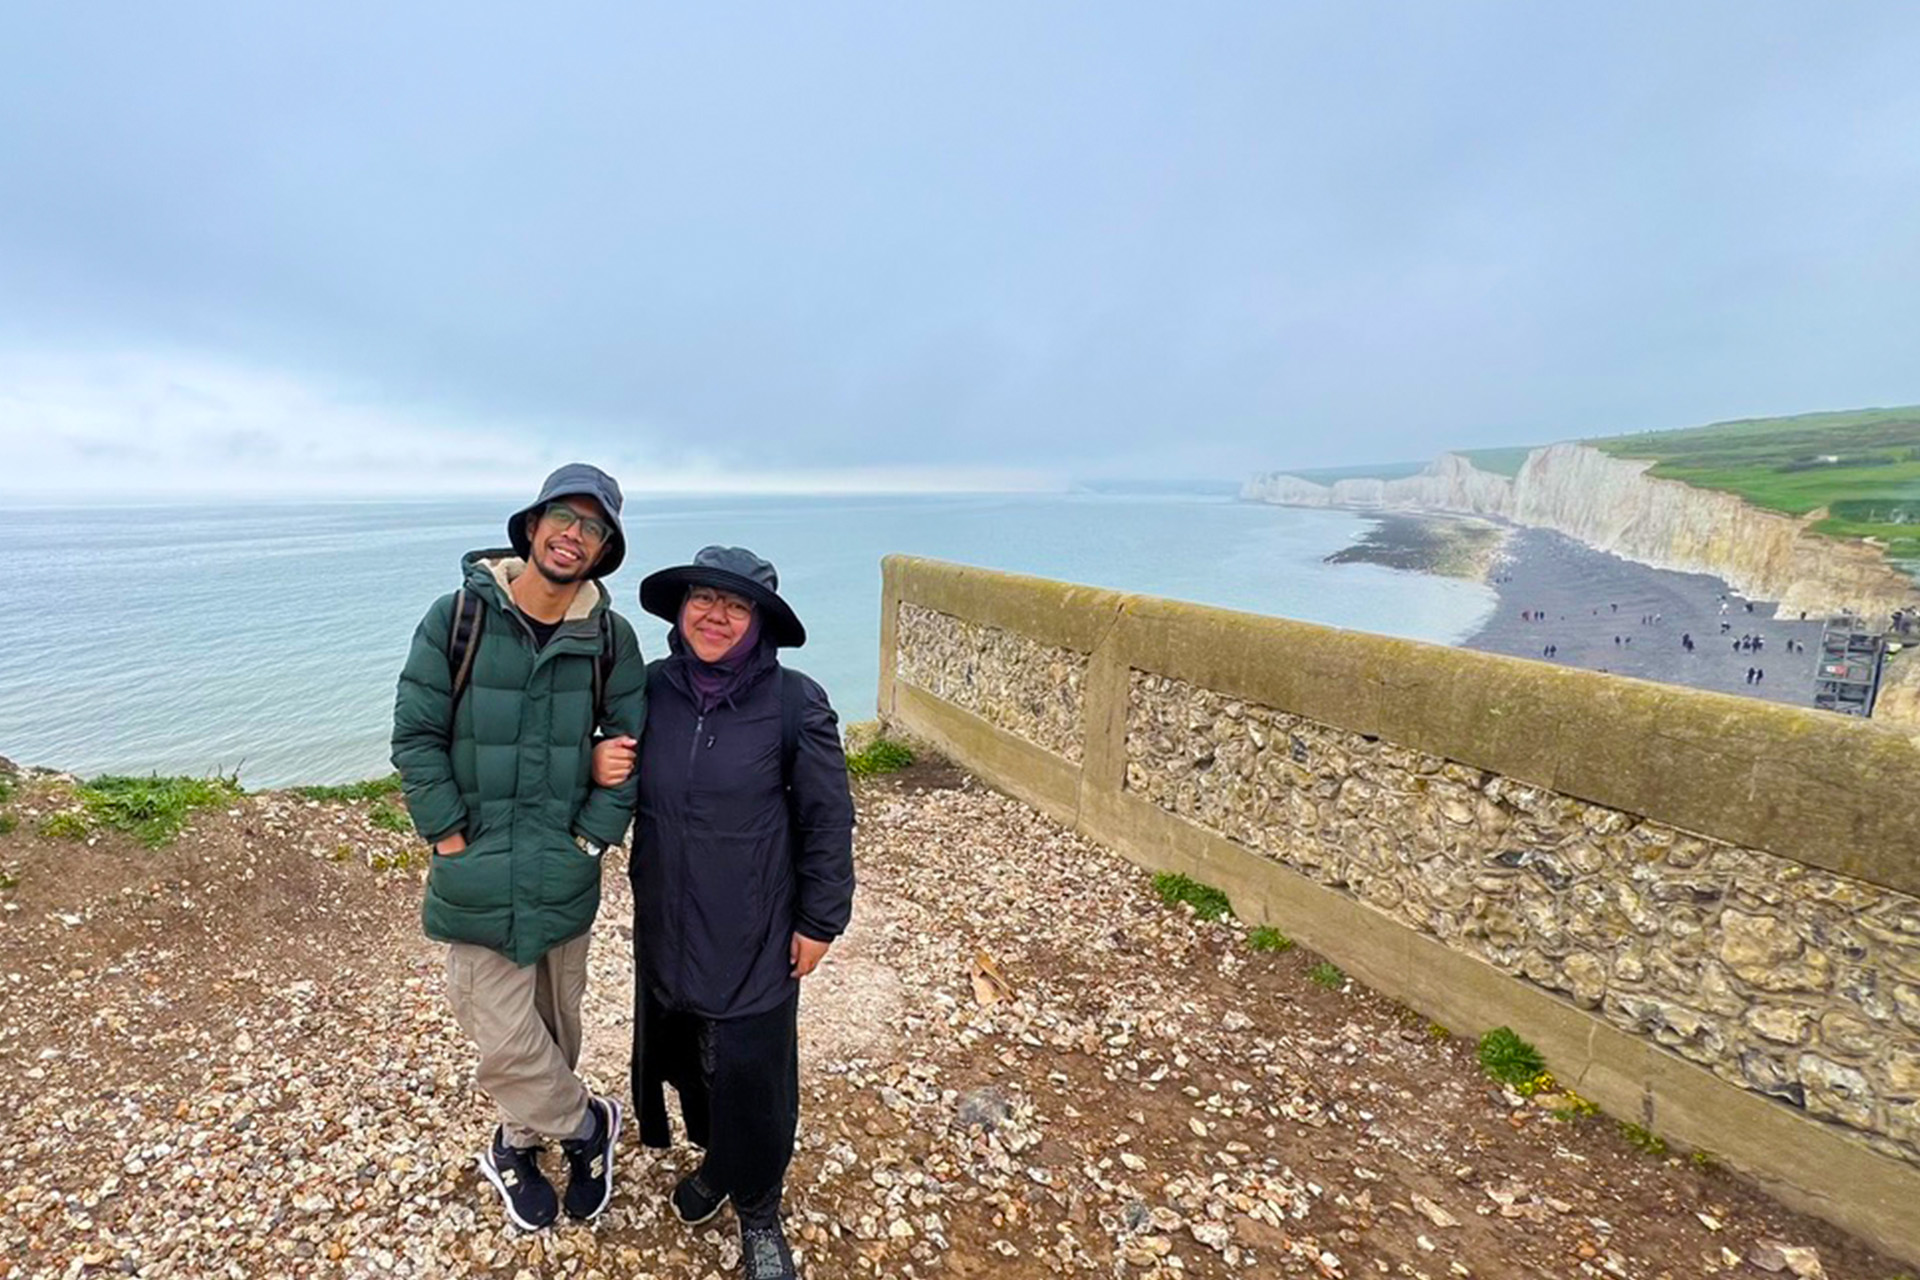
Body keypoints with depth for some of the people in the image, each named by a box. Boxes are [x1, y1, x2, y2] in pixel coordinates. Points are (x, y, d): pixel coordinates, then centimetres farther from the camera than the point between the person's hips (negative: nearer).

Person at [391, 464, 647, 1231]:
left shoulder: (611, 637, -4)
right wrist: (450, 836, -8)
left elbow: (631, 744, 0)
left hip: (565, 873, 2)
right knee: (505, 1039, 0)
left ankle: (517, 1144, 44)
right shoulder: (457, 617, -8)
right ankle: (587, 1125, 29)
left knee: (553, 1026, 17)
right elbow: (415, 734, -5)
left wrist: (595, 834, -6)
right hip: (477, 873, -2)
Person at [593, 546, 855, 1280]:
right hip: (665, 923, 5)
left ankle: (758, 1211, 36)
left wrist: (819, 921, -8)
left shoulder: (794, 703, -19)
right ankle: (717, 1158, 51)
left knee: (751, 1071, 9)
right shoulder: (651, 688, -6)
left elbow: (827, 819, -12)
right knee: (682, 1049, 22)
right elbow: (626, 786, 10)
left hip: (753, 934, -4)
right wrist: (599, 769, -13)